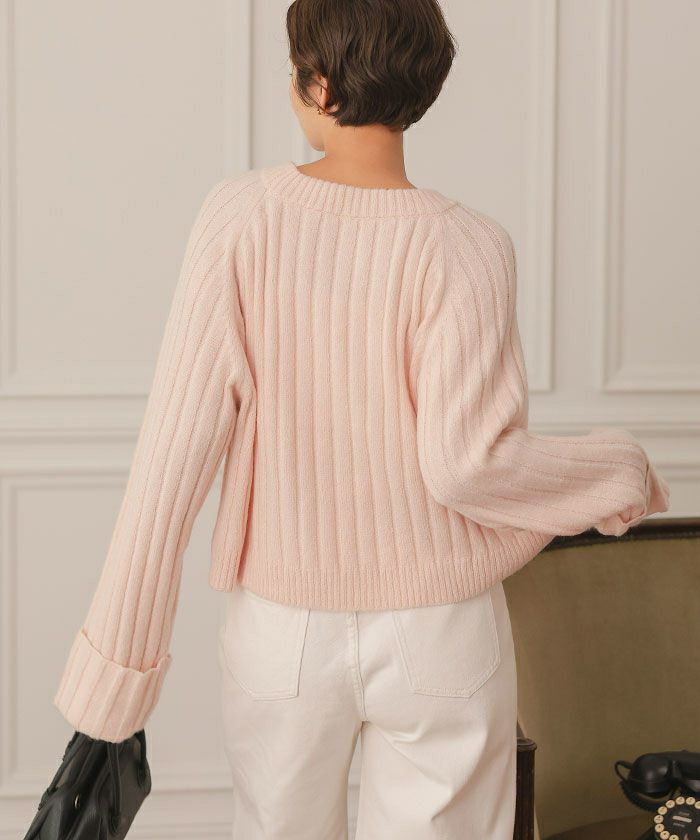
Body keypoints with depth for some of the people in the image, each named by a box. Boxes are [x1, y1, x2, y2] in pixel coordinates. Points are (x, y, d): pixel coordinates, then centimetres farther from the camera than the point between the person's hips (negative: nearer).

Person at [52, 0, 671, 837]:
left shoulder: (240, 217, -11)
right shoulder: (461, 245, -15)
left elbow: (177, 440, -12)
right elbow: (465, 462, -20)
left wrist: (116, 664, -7)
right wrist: (623, 471, -1)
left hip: (283, 632, 2)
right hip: (438, 638, -1)